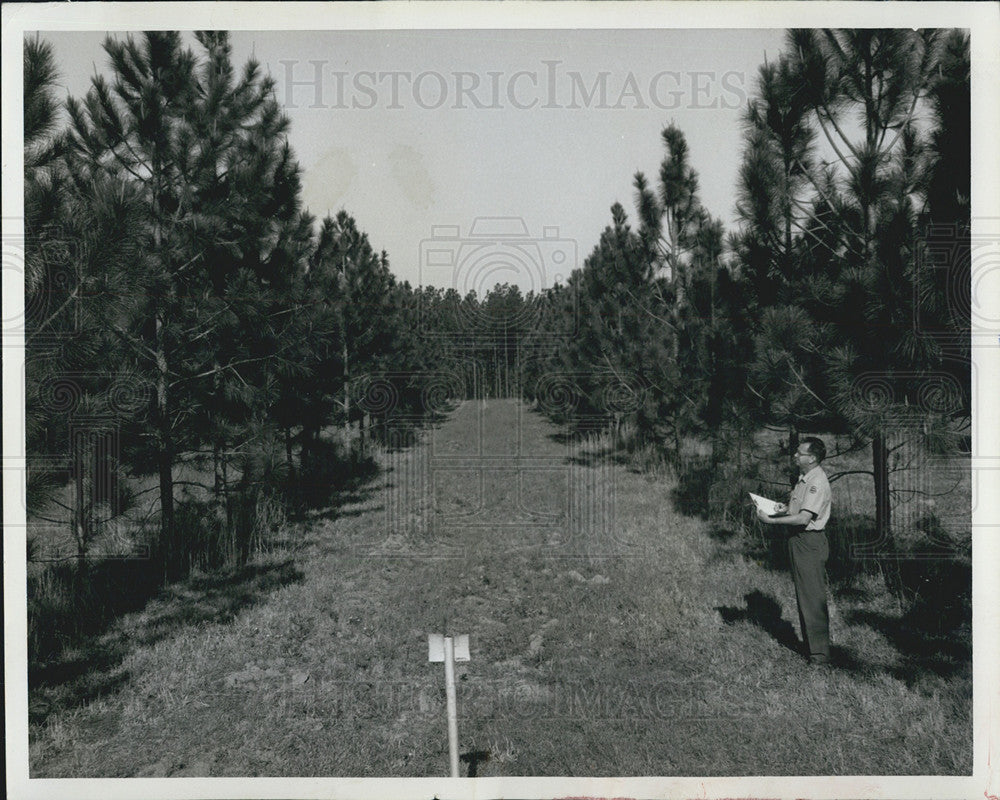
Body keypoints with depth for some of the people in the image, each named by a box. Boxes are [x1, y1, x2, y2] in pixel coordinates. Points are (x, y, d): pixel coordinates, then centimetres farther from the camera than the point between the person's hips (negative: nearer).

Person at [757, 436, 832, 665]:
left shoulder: (817, 482, -19)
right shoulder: (804, 478, 12)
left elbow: (803, 518, -26)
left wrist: (771, 521, -22)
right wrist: (778, 509, 5)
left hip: (810, 542, -10)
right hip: (798, 541, 10)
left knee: (813, 598, -3)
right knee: (803, 597, 17)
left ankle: (820, 654, 6)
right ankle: (809, 647, 29)